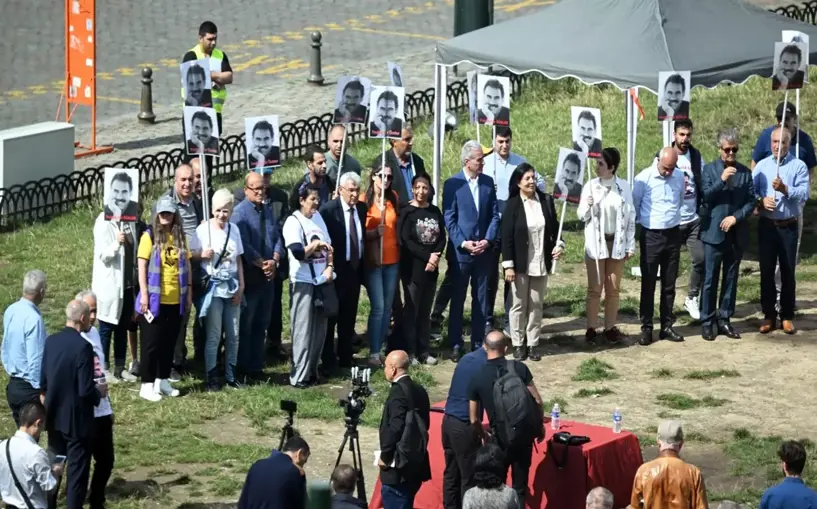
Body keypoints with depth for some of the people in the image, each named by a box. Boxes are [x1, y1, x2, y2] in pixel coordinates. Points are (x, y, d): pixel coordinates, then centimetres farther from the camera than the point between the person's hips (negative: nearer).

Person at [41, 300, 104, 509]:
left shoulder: (51, 341, -2)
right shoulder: (83, 346, -22)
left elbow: (43, 382, 6)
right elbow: (85, 390, -23)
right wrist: (99, 392, -3)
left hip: (55, 416, 7)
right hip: (77, 419, -7)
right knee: (77, 471, 5)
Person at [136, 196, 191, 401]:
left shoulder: (180, 237, 8)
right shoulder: (149, 236, -6)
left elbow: (187, 265, 12)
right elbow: (142, 266, -8)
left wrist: (189, 293, 8)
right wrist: (144, 295, -13)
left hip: (176, 300, 5)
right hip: (155, 300, -5)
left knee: (169, 343, 11)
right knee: (151, 343, 1)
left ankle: (163, 380, 22)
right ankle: (147, 384, 6)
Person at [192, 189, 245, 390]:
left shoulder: (234, 229, 7)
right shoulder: (203, 229, -6)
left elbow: (239, 260, 12)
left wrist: (241, 286, 6)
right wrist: (202, 255, -22)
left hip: (232, 288, 4)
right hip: (213, 288, -4)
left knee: (233, 335, 5)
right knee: (213, 335, -4)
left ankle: (230, 375, 16)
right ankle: (211, 377, 4)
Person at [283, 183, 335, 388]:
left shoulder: (318, 217, 11)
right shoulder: (293, 222, -10)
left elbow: (327, 246, 15)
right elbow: (298, 253, -18)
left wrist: (329, 267, 1)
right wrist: (316, 243, -21)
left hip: (321, 280, 7)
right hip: (303, 281, -7)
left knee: (319, 329, 8)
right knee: (303, 330, -5)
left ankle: (312, 371, 17)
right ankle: (299, 376, 0)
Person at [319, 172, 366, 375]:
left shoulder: (362, 209, 5)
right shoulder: (328, 210, -14)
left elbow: (363, 237, 10)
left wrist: (363, 267, 6)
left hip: (355, 269, 6)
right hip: (336, 270, -6)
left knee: (349, 317, 15)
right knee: (330, 316, 2)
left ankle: (346, 358, 24)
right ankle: (328, 361, 8)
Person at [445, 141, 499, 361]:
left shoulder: (488, 182, 6)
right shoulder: (453, 184, -6)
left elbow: (494, 216, 7)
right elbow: (449, 219, -7)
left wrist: (488, 240, -7)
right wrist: (463, 243, -14)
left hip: (484, 250, 3)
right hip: (460, 251, -3)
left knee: (481, 300, 8)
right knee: (457, 299, 4)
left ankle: (478, 342, 16)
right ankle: (456, 345, 10)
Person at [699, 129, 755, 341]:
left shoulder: (745, 172, 7)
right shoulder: (709, 169, 2)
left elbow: (751, 201, 3)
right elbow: (705, 197, -9)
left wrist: (736, 217, -11)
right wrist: (721, 180, -20)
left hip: (736, 234, 3)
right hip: (714, 233, -2)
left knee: (731, 279, 8)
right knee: (710, 279, -1)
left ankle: (724, 319, 15)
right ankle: (707, 322, 4)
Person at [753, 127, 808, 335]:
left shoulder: (799, 166, -2)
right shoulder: (761, 166, 6)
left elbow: (804, 194, -13)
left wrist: (785, 189, -28)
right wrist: (761, 200, -19)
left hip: (788, 226, -2)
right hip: (767, 225, 2)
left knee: (788, 273, 3)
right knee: (766, 272, 4)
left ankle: (787, 316, 11)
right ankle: (769, 316, 12)